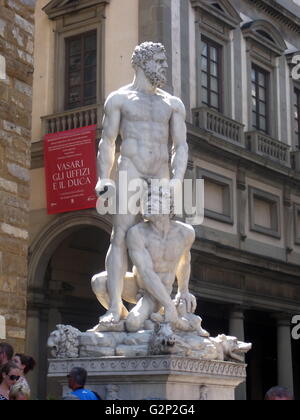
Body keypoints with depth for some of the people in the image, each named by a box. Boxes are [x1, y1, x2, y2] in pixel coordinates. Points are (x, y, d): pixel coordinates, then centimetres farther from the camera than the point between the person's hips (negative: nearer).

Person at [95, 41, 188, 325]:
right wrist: (103, 178, -5)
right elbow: (107, 142, 6)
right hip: (130, 172, -3)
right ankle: (115, 307, -14)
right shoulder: (119, 99, 10)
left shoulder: (173, 104, 17)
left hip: (161, 177, 3)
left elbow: (181, 145, 9)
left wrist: (177, 180, -6)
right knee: (121, 238, -11)